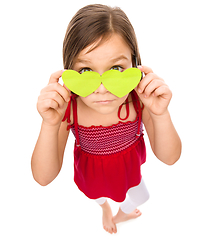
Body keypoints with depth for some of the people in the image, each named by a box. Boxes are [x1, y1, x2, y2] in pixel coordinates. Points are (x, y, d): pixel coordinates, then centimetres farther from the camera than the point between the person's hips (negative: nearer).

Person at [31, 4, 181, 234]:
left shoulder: (139, 99, -34)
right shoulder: (66, 106, -36)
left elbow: (169, 158, -26)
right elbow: (43, 178, -32)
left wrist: (160, 115, -44)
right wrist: (50, 125, -48)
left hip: (129, 164, 2)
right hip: (92, 169, -1)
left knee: (140, 197, 31)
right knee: (98, 192, 32)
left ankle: (122, 214, 71)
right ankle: (105, 207, 75)